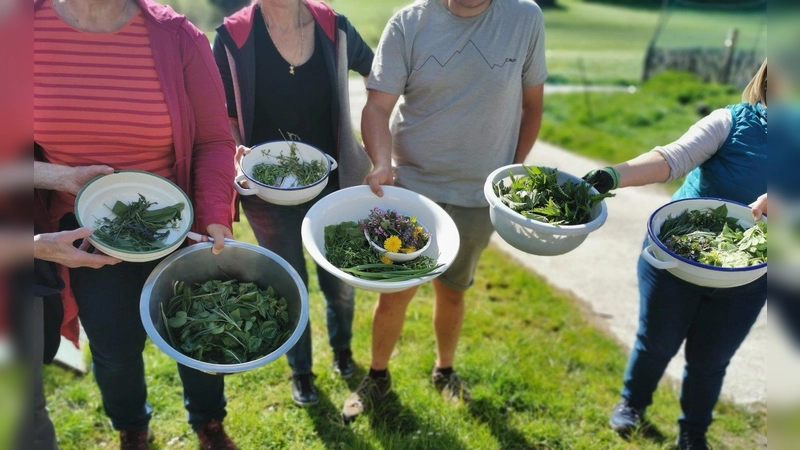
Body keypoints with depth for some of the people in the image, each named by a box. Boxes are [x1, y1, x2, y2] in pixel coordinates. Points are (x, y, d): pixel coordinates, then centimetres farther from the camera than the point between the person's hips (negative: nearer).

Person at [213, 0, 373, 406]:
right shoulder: (233, 37, -11)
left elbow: (377, 74, 11)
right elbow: (224, 114, -3)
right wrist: (237, 151, -23)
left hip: (332, 184, 2)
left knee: (339, 281, 15)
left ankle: (341, 347, 49)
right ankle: (300, 372, 42)